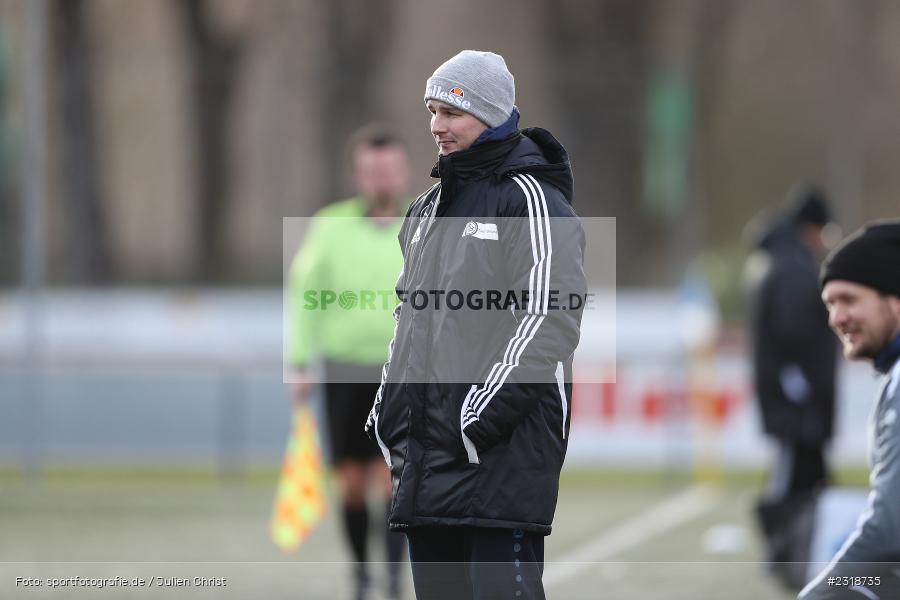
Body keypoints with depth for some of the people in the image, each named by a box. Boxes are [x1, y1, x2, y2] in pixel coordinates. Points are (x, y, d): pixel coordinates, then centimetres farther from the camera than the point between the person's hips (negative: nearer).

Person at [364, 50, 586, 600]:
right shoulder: (429, 209, 21)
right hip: (427, 461, 9)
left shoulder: (531, 199, -6)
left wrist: (483, 416, -20)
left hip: (503, 455, -9)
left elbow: (551, 322, -15)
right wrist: (387, 410, 16)